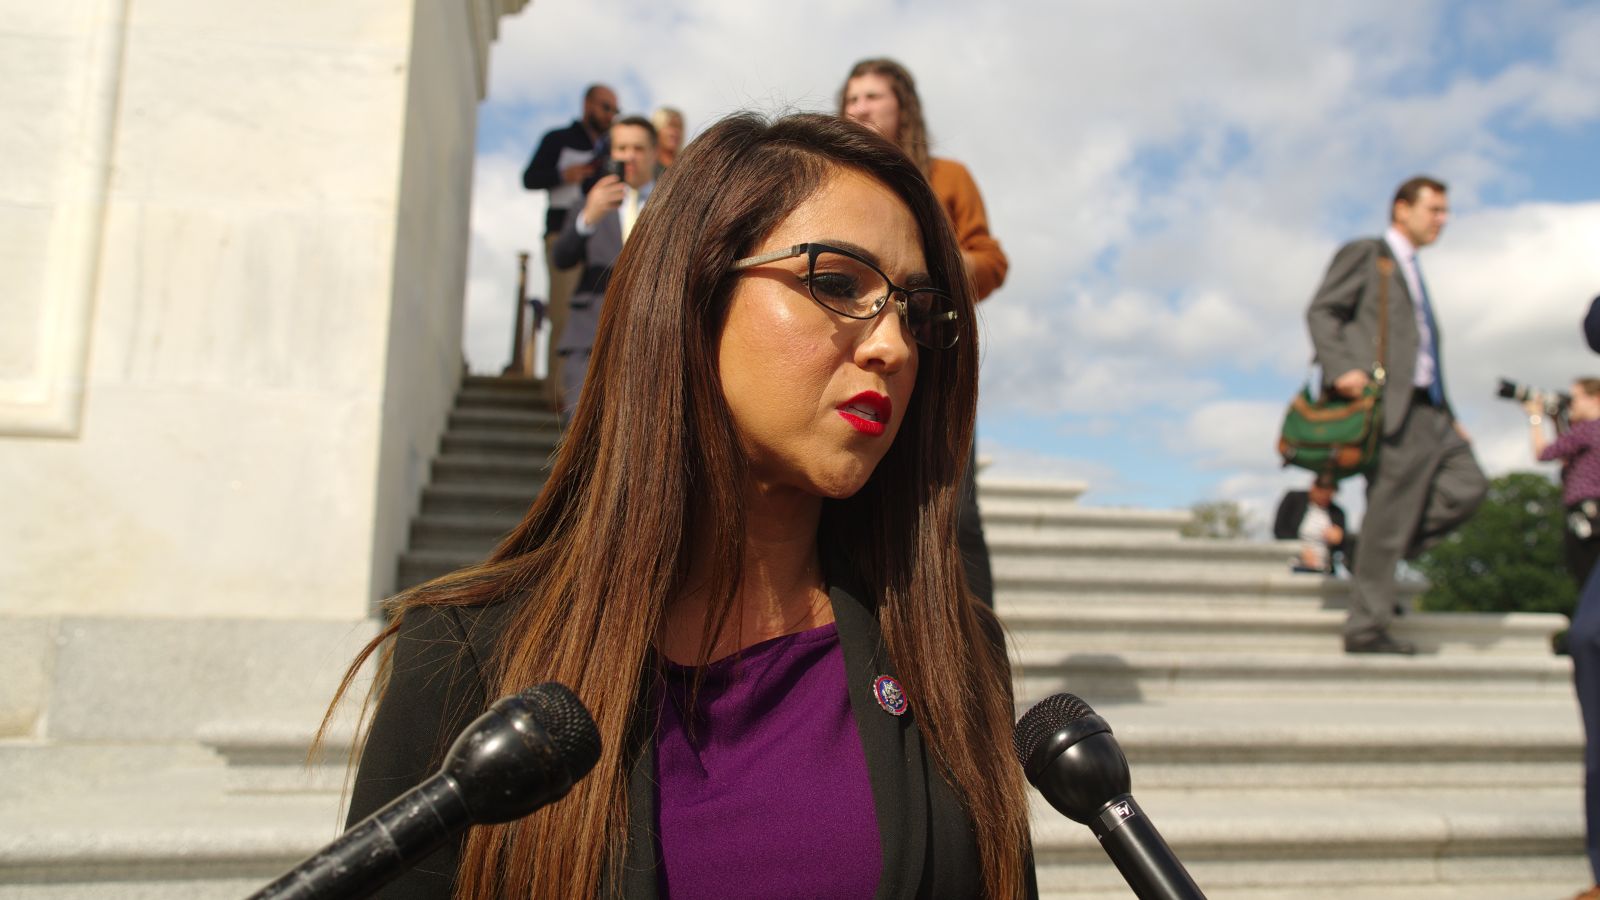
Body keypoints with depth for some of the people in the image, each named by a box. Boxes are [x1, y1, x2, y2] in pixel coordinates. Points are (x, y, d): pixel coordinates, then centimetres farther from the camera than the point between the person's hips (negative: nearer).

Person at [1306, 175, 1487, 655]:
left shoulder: (1413, 273, 29)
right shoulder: (1364, 253, 6)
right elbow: (1321, 311, -7)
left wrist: (1450, 417, 20)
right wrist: (1341, 368, -23)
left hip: (1426, 406, 8)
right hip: (1387, 401, -8)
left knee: (1468, 485, -8)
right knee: (1389, 514, -8)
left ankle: (1376, 558, 4)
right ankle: (1366, 629, -1)